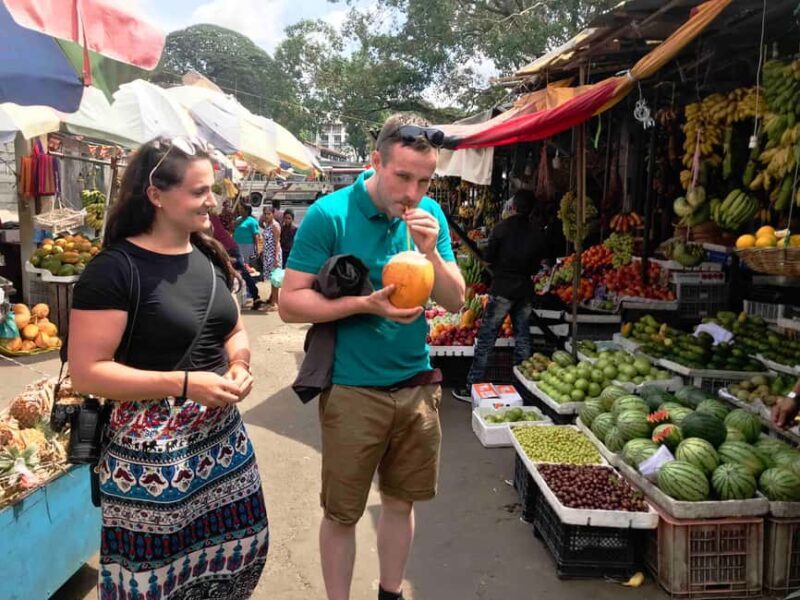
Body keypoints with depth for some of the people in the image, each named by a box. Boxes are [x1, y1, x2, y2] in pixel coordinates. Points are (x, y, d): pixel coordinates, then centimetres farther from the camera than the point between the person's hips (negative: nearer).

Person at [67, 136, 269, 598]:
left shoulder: (210, 256, 6)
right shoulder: (115, 268, -15)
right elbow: (87, 372, -17)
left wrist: (239, 365, -4)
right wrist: (183, 384, -23)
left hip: (222, 438, 6)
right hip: (153, 454, -6)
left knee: (238, 555, 14)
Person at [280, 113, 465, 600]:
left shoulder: (430, 215, 2)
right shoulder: (330, 214, -12)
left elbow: (456, 301, 2)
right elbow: (290, 303, -13)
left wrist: (431, 252, -15)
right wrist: (367, 304, -23)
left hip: (418, 386, 5)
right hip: (353, 391, -4)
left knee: (401, 502, 19)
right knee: (342, 514, 11)